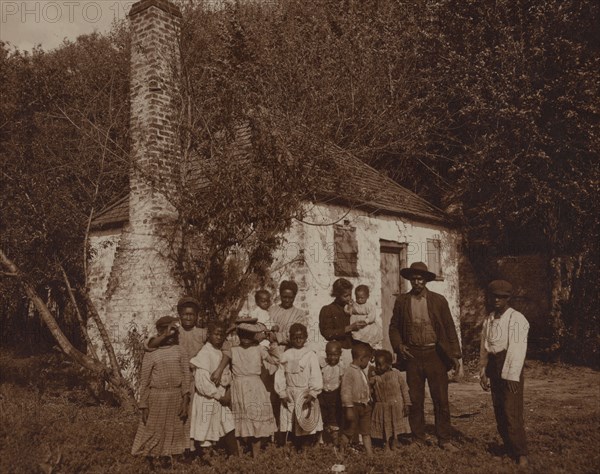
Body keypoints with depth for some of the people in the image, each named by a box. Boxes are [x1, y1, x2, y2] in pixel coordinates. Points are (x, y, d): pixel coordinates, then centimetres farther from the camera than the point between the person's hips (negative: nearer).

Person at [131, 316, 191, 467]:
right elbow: (144, 381, 1)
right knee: (153, 432, 5)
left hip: (176, 397, 2)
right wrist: (144, 406, -3)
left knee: (171, 432, 9)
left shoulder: (180, 351, 3)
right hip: (156, 397, -1)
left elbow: (186, 377, 0)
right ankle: (150, 465, 19)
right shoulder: (151, 353, -1)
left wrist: (185, 402, -6)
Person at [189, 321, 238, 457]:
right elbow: (201, 382, -20)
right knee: (207, 434, 2)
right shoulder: (204, 353, -14)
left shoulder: (221, 353, 9)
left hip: (221, 397, 7)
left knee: (229, 430, 7)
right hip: (208, 399, -7)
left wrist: (227, 393, -2)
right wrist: (219, 396, -14)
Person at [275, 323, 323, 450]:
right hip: (290, 395, 2)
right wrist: (282, 394, -1)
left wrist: (312, 393, -14)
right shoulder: (285, 356, 6)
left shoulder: (310, 355, -1)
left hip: (305, 394, -2)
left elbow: (316, 376, -6)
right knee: (292, 428, 4)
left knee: (306, 428, -2)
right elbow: (280, 375, 5)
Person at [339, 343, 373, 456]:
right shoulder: (349, 372, -18)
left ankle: (369, 453, 16)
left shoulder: (362, 372, 11)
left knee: (366, 431, 11)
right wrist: (348, 408, -22)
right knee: (349, 432, 4)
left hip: (365, 406, 8)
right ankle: (342, 452, 18)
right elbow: (345, 391, -21)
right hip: (354, 406, -8)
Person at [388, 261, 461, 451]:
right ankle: (419, 439, 19)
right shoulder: (401, 301, 5)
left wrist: (455, 355, -2)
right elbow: (394, 326, 12)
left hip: (435, 355, -1)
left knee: (441, 400, 3)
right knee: (415, 400, 7)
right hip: (412, 355, 1)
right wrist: (398, 345, -5)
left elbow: (449, 328, 3)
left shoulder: (439, 300, 2)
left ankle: (445, 440, 15)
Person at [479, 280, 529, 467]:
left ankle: (521, 455, 3)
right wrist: (483, 372, 10)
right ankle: (510, 449, 24)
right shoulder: (488, 320, 10)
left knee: (512, 413, -7)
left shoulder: (516, 319, -10)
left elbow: (517, 349, -15)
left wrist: (512, 375, -18)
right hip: (494, 368, 6)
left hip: (511, 368, -6)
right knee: (499, 412, 11)